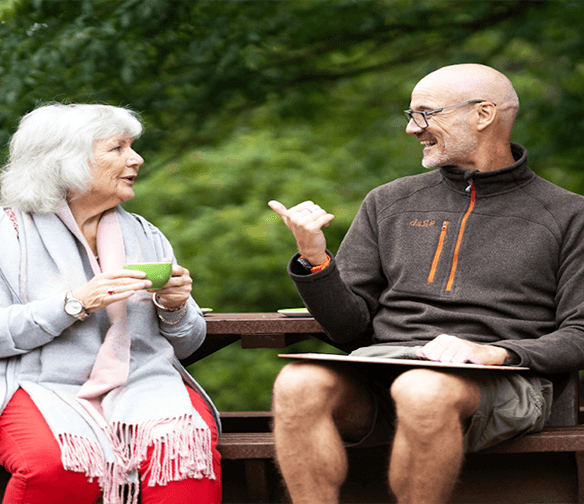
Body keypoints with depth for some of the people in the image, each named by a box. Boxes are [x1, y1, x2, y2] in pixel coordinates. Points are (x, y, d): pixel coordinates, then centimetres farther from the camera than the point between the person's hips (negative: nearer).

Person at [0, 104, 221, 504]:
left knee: (185, 447, -32)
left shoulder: (146, 237, 19)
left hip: (143, 380, 3)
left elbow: (188, 343, 21)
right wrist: (75, 304, -15)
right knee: (59, 465, -36)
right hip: (45, 385, -3)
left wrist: (175, 308, -2)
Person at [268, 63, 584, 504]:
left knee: (423, 391, -39)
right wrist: (314, 258, 0)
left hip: (500, 381, -3)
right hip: (379, 367, 3)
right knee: (299, 383, -30)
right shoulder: (389, 204, 22)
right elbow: (350, 328, 18)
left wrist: (495, 353, -15)